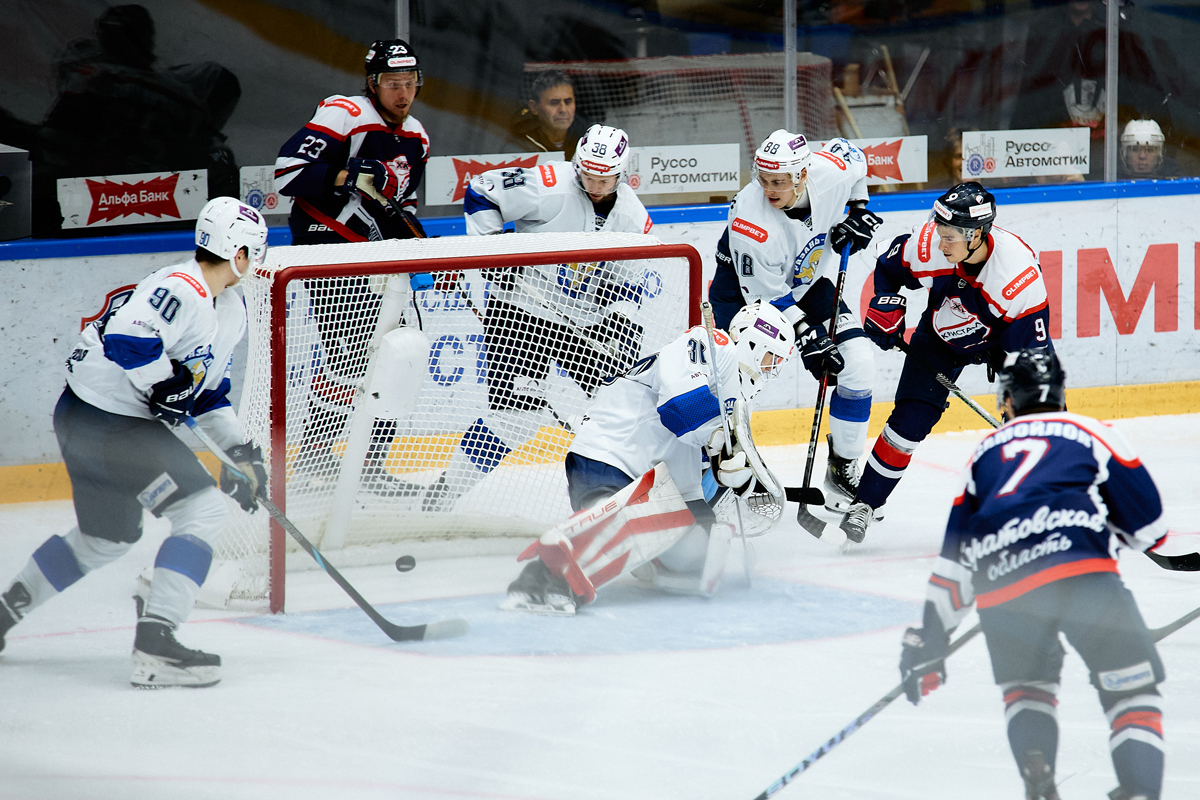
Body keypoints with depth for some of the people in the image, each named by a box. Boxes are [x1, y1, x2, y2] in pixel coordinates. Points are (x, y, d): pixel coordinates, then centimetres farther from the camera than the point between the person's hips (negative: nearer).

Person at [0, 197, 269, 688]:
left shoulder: (230, 311, 13)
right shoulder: (182, 290, -21)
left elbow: (208, 389, 22)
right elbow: (126, 335, -35)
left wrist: (239, 450, 15)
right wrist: (167, 386, -28)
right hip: (100, 420, -11)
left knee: (107, 538, 26)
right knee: (201, 511, -15)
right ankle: (155, 643, -22)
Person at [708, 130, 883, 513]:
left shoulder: (830, 172, -25)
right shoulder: (750, 220, -36)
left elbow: (851, 155, 3)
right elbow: (765, 296, -27)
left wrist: (857, 210, -1)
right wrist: (807, 338, -27)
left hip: (809, 280, 5)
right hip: (746, 285, -5)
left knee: (857, 363, -6)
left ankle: (844, 470, 9)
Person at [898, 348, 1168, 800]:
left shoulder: (985, 454, 29)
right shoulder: (1090, 433, 20)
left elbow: (954, 560, 27)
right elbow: (1146, 527, 15)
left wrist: (929, 640, 32)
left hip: (1002, 589, 3)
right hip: (1082, 571, -3)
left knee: (1026, 684, 27)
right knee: (1132, 688, 6)